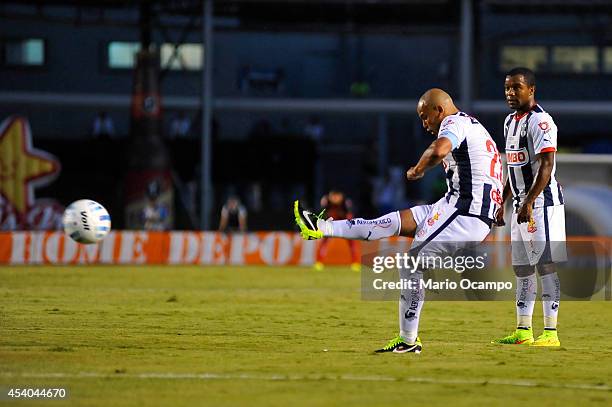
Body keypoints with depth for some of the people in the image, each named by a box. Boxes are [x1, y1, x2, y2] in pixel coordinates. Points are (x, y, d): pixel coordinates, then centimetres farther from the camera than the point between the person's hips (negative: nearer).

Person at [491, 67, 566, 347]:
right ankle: (523, 331, 17)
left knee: (546, 264, -10)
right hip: (520, 204, 10)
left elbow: (546, 166, -21)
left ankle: (550, 332, -11)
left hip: (542, 201, -10)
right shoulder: (510, 121, 16)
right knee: (521, 267, 11)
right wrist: (502, 203, 22)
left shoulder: (540, 121, -13)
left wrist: (529, 203, -27)